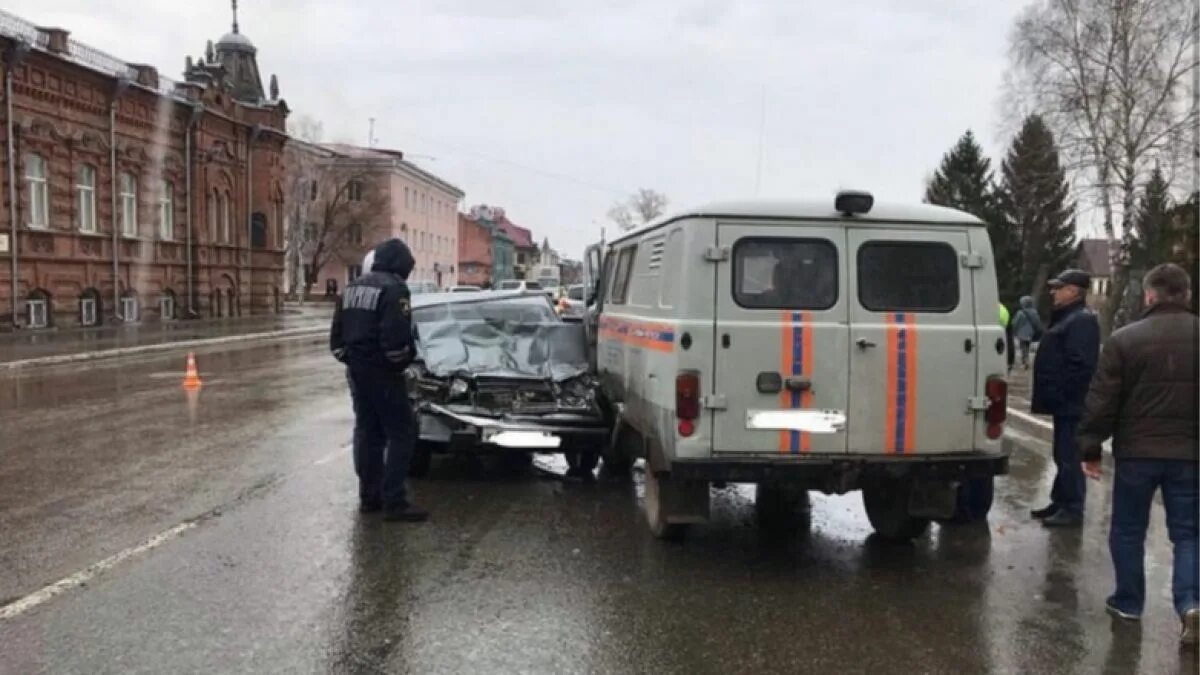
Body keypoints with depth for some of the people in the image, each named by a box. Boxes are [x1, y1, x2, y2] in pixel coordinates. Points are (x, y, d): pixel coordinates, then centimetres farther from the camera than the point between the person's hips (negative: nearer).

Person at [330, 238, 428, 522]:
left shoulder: (352, 288, 13)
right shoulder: (393, 288, -14)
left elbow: (337, 334, 16)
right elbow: (396, 336, -23)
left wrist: (349, 359, 19)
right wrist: (402, 361, -8)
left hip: (356, 370, 9)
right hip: (381, 372, -9)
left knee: (367, 432, 14)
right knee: (401, 433, -4)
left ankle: (369, 496, 20)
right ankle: (393, 502, -7)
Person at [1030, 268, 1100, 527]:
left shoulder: (1082, 320, -15)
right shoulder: (1067, 317, 18)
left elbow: (1080, 364, -24)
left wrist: (1061, 395, -22)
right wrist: (1053, 395, 20)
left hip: (1070, 404, -11)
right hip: (1064, 402, 11)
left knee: (1068, 456, -7)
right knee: (1063, 454, 17)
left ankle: (1072, 510, -2)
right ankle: (1060, 502, 27)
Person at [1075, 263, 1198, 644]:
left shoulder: (1125, 339, -7)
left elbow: (1102, 400, -7)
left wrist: (1090, 447, 1)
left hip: (1137, 451, -2)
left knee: (1127, 530, 13)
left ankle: (1128, 602, 22)